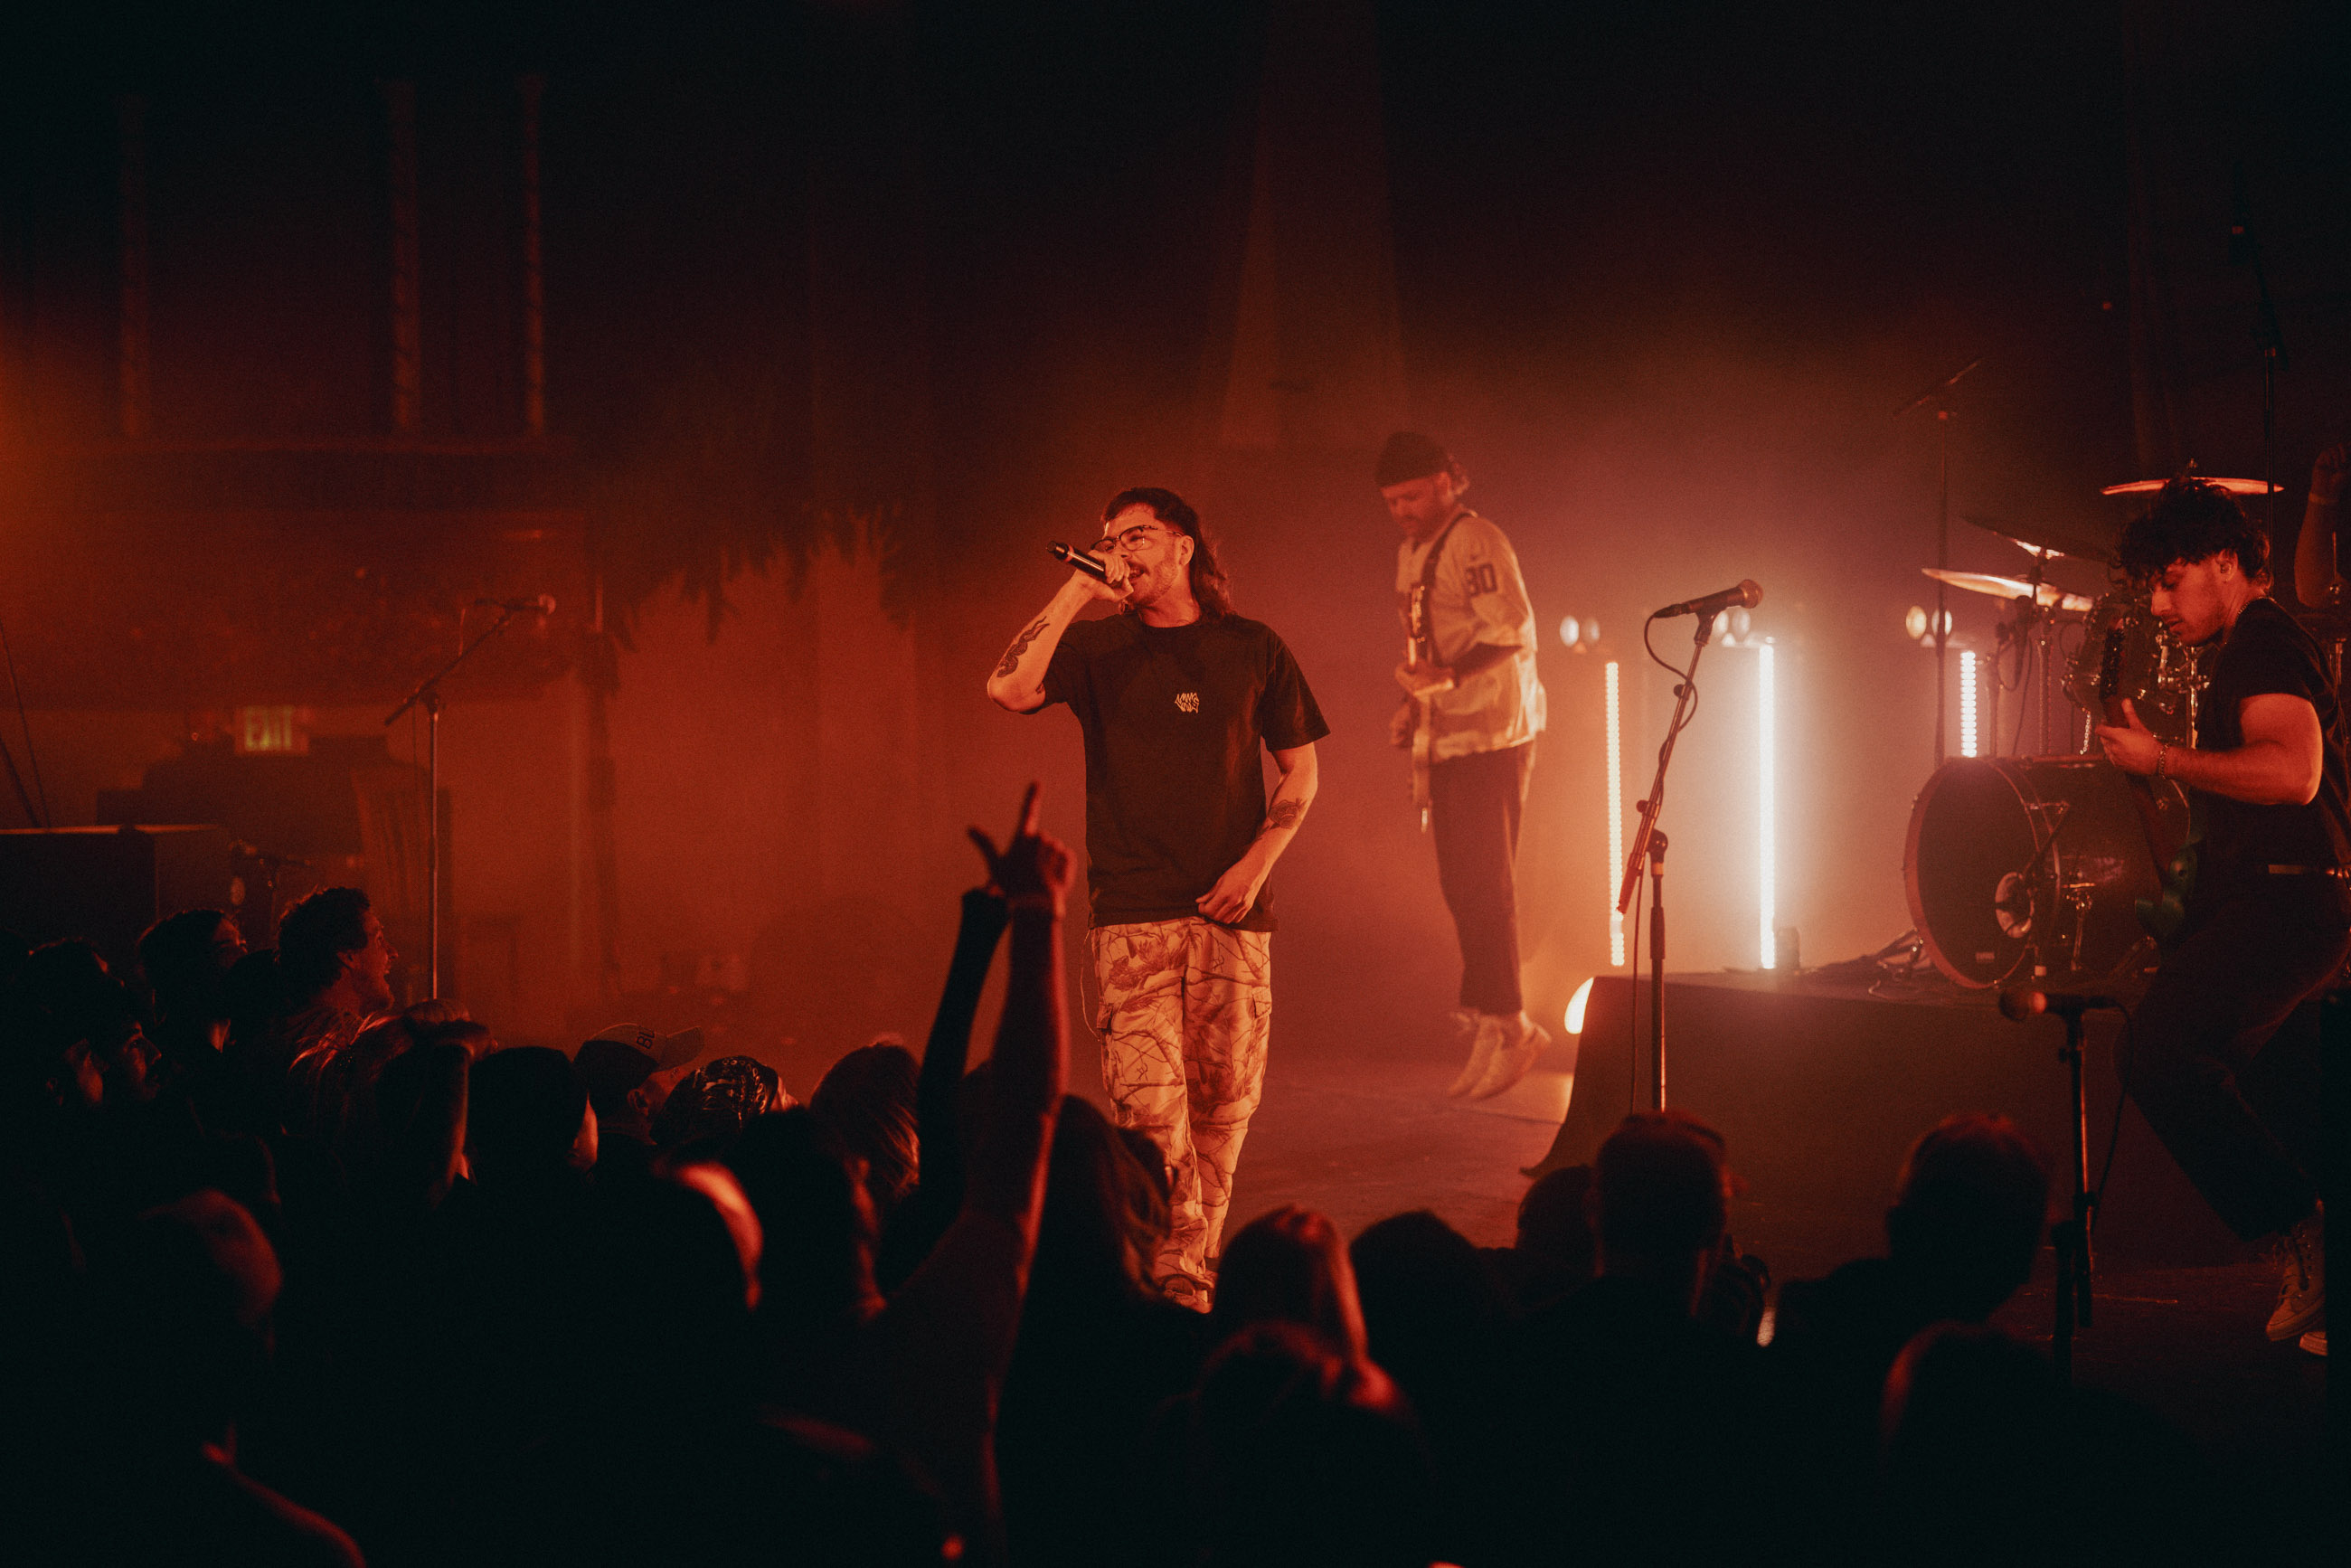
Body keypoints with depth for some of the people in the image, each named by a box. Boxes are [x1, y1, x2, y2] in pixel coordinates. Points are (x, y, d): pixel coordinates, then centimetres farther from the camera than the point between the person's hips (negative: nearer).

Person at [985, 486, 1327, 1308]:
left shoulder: (1251, 649, 9)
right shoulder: (1097, 646, 6)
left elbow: (1300, 771, 14)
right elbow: (1010, 689, -13)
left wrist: (1257, 863, 0)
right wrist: (1078, 590, -12)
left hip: (1232, 909, 2)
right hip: (1133, 912, -1)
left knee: (1223, 1098, 3)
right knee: (1150, 1101, -12)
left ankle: (1194, 1261, 17)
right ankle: (1174, 1279, -9)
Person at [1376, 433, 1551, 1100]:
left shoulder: (1476, 543, -12)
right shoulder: (1412, 553, 18)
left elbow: (1513, 631, -22)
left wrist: (1447, 675, -32)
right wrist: (1415, 703, 14)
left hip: (1493, 734, -9)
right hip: (1449, 738, 9)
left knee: (1485, 883, -8)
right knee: (1461, 886, 10)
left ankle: (1503, 1025, -3)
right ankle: (1500, 1026, 18)